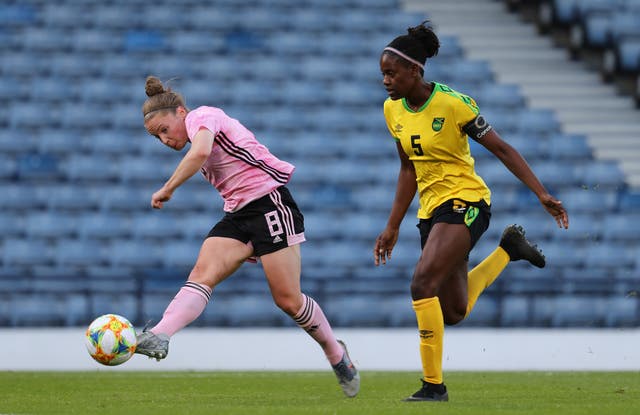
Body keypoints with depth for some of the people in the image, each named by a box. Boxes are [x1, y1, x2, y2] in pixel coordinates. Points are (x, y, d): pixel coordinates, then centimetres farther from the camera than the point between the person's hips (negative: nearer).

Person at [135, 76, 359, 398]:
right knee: (203, 273, -17)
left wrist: (167, 189, -20)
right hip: (237, 214, 9)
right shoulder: (199, 142, 21)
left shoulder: (202, 116, -6)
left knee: (288, 299, -8)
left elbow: (200, 153, -29)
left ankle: (336, 353, 14)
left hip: (270, 200, -9)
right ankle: (158, 337, -38)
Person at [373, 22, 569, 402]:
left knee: (423, 284, -25)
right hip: (431, 210, 8)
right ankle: (508, 249, 36)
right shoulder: (392, 110, 4)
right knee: (453, 312, 11)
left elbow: (501, 148, -11)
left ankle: (433, 384, -18)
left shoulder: (452, 104, -17)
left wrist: (542, 193, -16)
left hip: (465, 202, -8)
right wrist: (393, 227, 14)